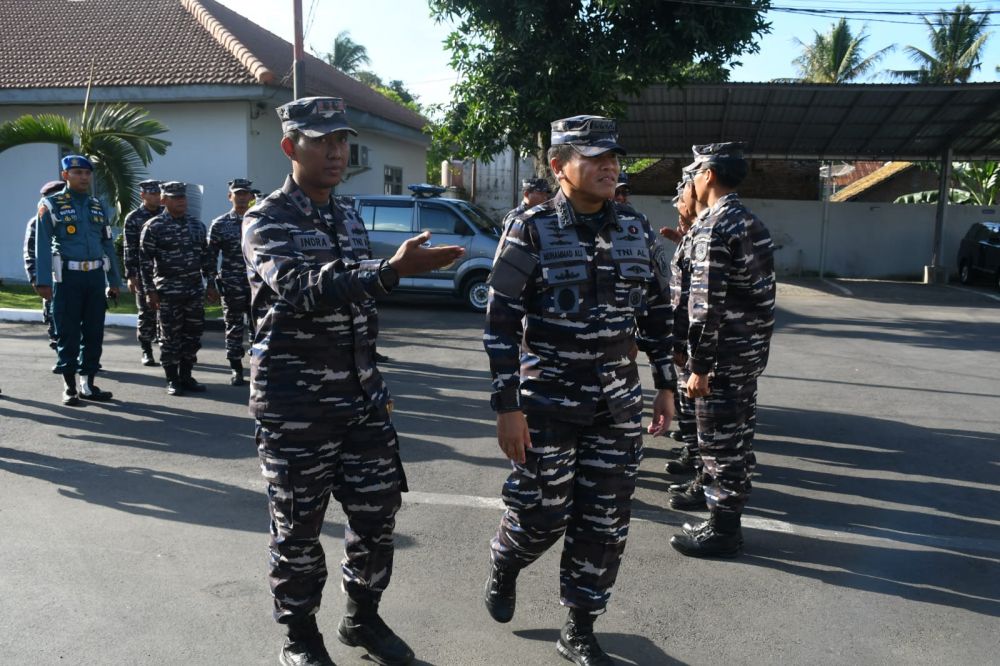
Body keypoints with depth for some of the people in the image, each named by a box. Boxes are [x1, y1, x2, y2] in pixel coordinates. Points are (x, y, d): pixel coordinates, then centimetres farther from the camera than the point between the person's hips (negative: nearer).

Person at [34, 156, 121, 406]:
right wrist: (43, 281, -12)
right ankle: (69, 387, 9)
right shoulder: (51, 205, -1)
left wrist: (114, 281, 12)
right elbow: (43, 245, -6)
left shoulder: (98, 206, 13)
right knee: (68, 333, 0)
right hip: (67, 278, -4)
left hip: (95, 276, 5)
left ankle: (88, 384, 16)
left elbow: (108, 245, 14)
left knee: (94, 332, 7)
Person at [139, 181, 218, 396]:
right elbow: (145, 260, -7)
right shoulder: (153, 227, -5)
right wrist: (150, 291, -11)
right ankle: (172, 380, 10)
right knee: (171, 336, 1)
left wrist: (210, 284, 12)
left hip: (195, 290, 5)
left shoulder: (197, 225, 10)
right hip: (168, 291, -5)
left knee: (193, 334, 8)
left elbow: (206, 256, 15)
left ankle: (186, 376, 20)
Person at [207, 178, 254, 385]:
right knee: (234, 328, 5)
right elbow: (210, 256, 2)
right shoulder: (219, 224, 1)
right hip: (231, 286, -1)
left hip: (257, 284, 1)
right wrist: (211, 283, -5)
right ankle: (236, 370, 14)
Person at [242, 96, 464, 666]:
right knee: (299, 526, 6)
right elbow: (300, 287, -27)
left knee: (377, 510, 11)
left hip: (362, 396, 6)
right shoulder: (266, 222, -9)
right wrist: (393, 270, -38)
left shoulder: (350, 218, 12)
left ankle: (363, 618, 33)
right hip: (295, 404, -6)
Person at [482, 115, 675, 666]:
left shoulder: (636, 230, 4)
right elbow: (501, 323, -11)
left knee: (604, 524, 7)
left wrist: (665, 386, 11)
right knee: (541, 517, 5)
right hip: (548, 403, -4)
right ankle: (503, 567, 40)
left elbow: (657, 312, 12)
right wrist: (506, 407, -14)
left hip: (618, 405, 4)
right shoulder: (531, 231, -10)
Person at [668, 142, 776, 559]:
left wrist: (699, 365, -18)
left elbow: (709, 303, -22)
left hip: (724, 354, -10)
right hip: (751, 350, 10)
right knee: (738, 436, 17)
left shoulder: (714, 228, -17)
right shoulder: (751, 223, 13)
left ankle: (721, 532, 10)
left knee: (719, 443, 0)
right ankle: (728, 519, 29)